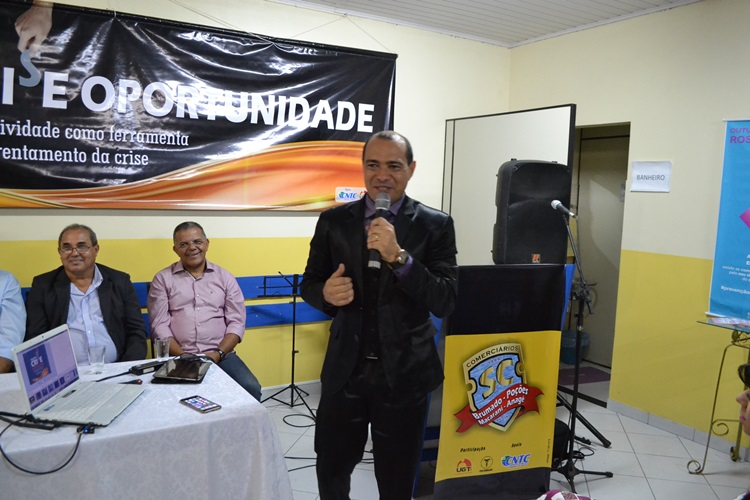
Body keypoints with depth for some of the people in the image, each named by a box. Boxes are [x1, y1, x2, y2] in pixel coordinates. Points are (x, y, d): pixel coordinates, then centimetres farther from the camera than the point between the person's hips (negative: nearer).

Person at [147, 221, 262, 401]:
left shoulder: (225, 277, 11)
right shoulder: (163, 279, 8)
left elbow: (236, 322, 5)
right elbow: (159, 325, 1)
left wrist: (218, 353, -10)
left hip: (221, 355, 2)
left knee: (251, 388, -22)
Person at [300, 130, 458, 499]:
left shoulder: (435, 225, -6)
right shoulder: (334, 221, -1)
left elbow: (446, 302, -14)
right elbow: (309, 283, 6)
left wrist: (399, 256, -27)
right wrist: (326, 292, -18)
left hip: (405, 371, -1)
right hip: (345, 369, 2)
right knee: (331, 468, 17)